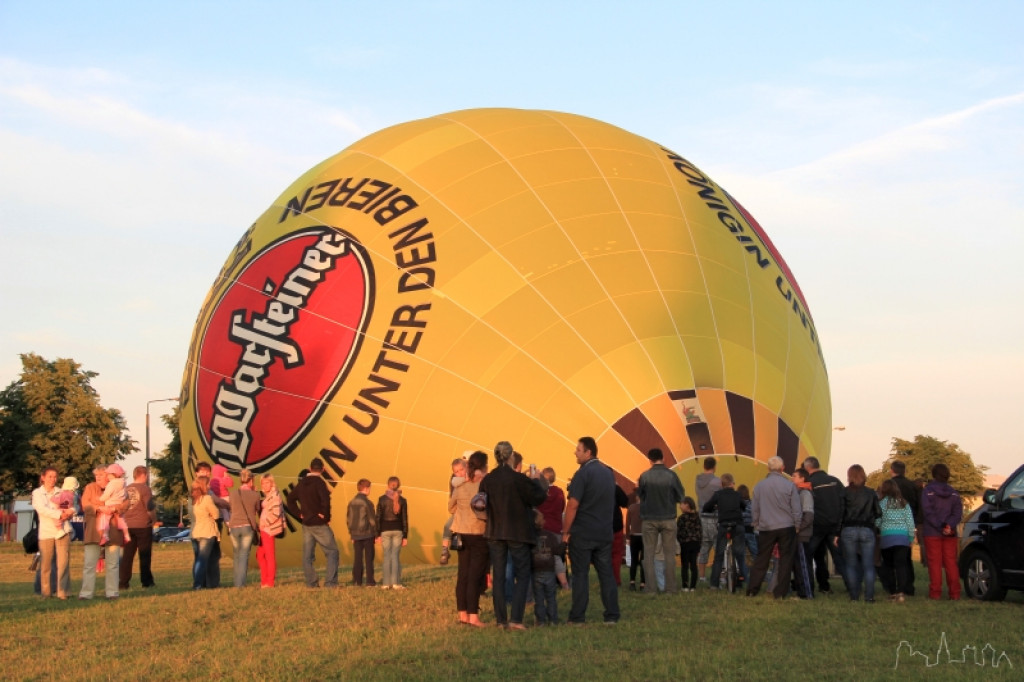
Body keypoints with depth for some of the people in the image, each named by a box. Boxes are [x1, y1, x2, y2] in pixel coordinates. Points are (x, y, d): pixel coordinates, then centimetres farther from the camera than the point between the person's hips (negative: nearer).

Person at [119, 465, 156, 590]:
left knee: (127, 555, 6)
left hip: (128, 525, 5)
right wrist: (153, 519, 4)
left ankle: (123, 582, 1)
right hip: (143, 525, -5)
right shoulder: (145, 488, -9)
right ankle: (146, 581, 9)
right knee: (145, 555, 4)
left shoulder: (126, 489, 9)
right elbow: (150, 508, -14)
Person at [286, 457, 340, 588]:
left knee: (307, 555, 9)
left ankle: (311, 582, 9)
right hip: (319, 524, -7)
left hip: (306, 524, 7)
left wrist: (299, 514, 12)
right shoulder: (319, 482, -13)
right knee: (332, 551, 0)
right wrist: (326, 516, -12)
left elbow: (290, 499, 17)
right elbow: (325, 500, -26)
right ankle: (330, 582, -9)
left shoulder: (301, 483, 10)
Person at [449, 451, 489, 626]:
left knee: (463, 575, 10)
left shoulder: (459, 487, 3)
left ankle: (463, 614, 12)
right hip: (480, 535, -5)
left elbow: (451, 508, 15)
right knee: (475, 576, -3)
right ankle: (473, 616, -5)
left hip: (462, 534, 5)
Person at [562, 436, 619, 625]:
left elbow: (573, 505, -15)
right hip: (604, 532, 6)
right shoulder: (608, 473, 9)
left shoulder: (583, 473, -13)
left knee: (580, 574, 0)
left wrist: (565, 531, -10)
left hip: (582, 533, -6)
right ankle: (612, 615, 7)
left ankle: (578, 617, 2)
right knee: (606, 573, 8)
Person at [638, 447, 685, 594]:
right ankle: (670, 587, 7)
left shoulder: (644, 476, -8)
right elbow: (681, 496, -1)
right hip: (668, 519, 0)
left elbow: (640, 495, 1)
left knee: (649, 554, 7)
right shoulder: (671, 475, -8)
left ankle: (651, 588, 5)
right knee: (669, 553, 8)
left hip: (650, 520, 0)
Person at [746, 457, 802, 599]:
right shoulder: (789, 485, -6)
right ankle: (780, 592, 3)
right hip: (786, 527, -2)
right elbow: (797, 509, -2)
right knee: (785, 559, 5)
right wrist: (797, 526, 9)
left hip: (766, 528, 2)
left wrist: (756, 525, 19)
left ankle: (752, 591, 8)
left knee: (761, 560, 9)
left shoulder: (759, 486, 0)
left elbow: (755, 510, 7)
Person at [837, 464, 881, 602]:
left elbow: (840, 512, -5)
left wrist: (838, 533, -1)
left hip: (849, 530, -1)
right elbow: (878, 513, 3)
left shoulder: (845, 492, -2)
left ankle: (854, 595, 4)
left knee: (851, 565, 7)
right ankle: (869, 596, -1)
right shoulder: (871, 493, 2)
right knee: (868, 565, 5)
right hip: (867, 530, 1)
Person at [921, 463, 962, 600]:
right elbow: (958, 512, -2)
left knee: (935, 563, 0)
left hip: (932, 532, -4)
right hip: (950, 534, 4)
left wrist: (940, 527, -15)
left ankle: (935, 592, -2)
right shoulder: (953, 492, 8)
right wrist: (950, 525, -13)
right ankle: (954, 593, 3)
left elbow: (927, 512, -14)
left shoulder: (928, 490, -4)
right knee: (951, 562, 6)